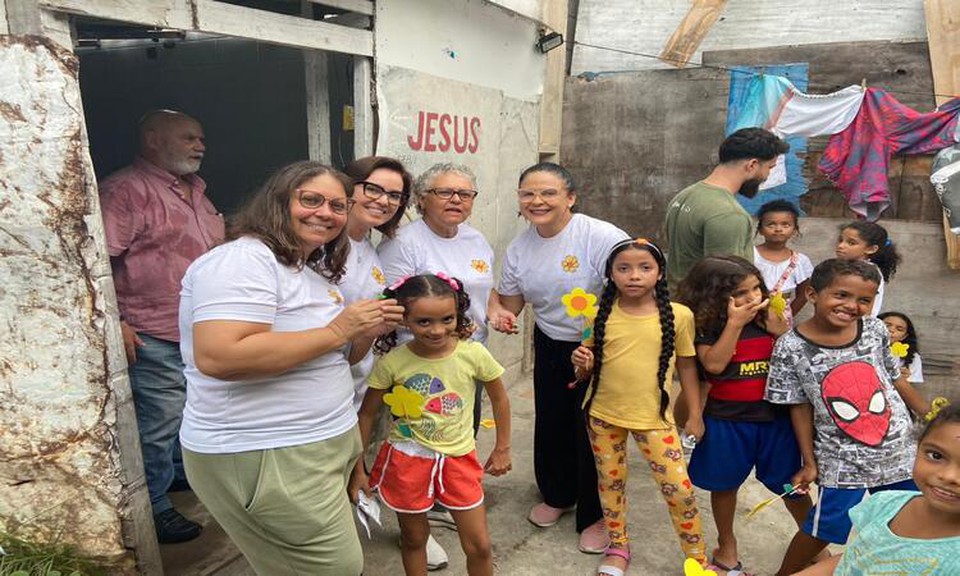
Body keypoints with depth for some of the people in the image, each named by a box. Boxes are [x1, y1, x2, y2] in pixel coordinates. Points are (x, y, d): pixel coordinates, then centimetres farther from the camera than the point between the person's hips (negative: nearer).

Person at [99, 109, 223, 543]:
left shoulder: (195, 190, 14)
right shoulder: (125, 189, -13)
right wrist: (114, 321, -24)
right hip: (154, 336, -8)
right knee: (159, 424, 1)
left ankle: (181, 472, 42)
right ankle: (152, 508, 19)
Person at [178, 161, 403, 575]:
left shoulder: (317, 268, 14)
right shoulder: (243, 259, -17)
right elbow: (218, 357, -31)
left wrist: (368, 332, -2)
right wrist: (336, 331, -24)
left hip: (322, 445, 10)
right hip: (264, 459, -10)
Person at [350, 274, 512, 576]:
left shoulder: (473, 353, -15)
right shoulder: (392, 362, -15)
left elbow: (499, 399, 1)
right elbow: (367, 415, -3)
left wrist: (502, 448, 8)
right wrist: (357, 469, 0)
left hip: (460, 460, 1)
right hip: (407, 460, 0)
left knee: (479, 546, 9)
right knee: (414, 539, 19)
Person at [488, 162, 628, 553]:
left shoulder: (601, 236, -21)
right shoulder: (518, 248, -2)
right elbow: (508, 301, 9)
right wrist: (500, 313, -17)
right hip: (550, 346, 6)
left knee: (593, 431, 3)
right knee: (551, 423, 16)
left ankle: (596, 515, 27)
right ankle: (557, 495, 43)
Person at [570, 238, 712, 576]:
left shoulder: (678, 315, -8)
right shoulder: (601, 314, -4)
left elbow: (687, 365, 4)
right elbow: (588, 368, 7)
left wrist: (695, 415, 4)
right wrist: (581, 364, -16)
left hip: (654, 417, -2)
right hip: (604, 415, 2)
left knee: (679, 489, 1)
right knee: (610, 482, 16)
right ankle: (618, 547, 38)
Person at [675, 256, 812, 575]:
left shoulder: (769, 319, -1)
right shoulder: (707, 326, -10)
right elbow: (714, 364, -22)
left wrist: (781, 330, -15)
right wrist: (735, 323, -23)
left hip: (775, 417, 2)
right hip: (726, 420, -2)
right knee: (724, 485, 15)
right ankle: (726, 546, 37)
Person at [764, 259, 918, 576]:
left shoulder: (876, 330, -6)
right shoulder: (791, 348, -15)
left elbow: (893, 377, 10)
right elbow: (799, 407, -9)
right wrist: (809, 463, -6)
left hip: (898, 448, 4)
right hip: (841, 459, -4)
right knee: (823, 528, 6)